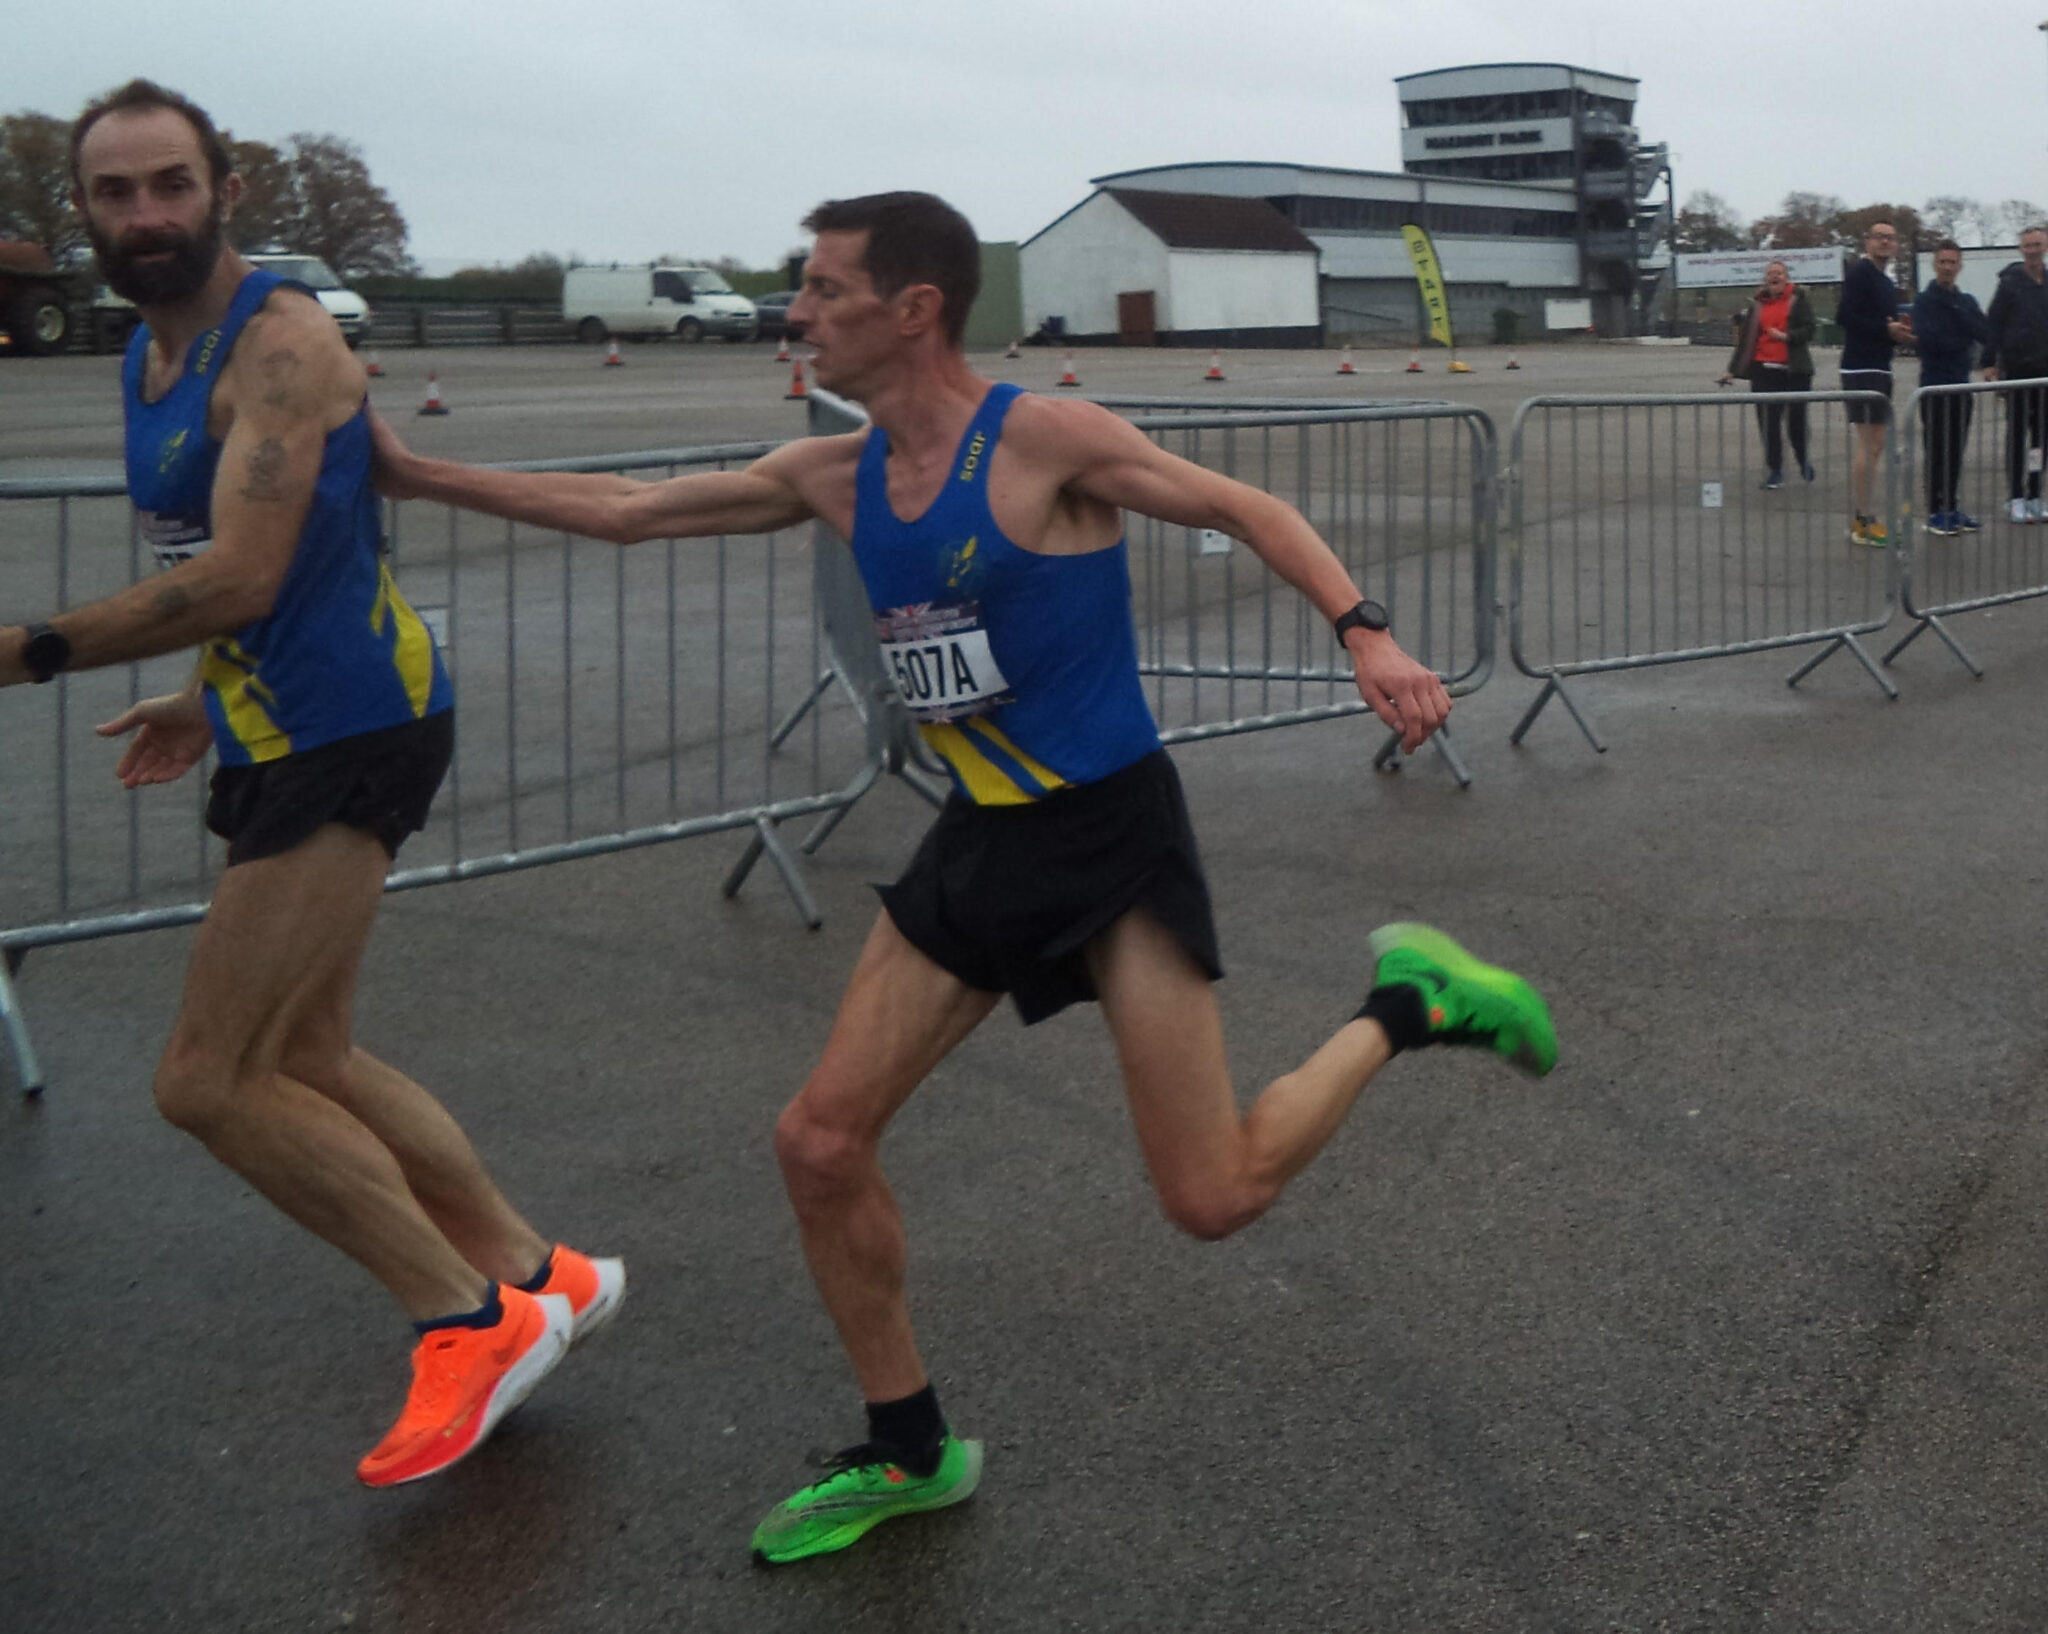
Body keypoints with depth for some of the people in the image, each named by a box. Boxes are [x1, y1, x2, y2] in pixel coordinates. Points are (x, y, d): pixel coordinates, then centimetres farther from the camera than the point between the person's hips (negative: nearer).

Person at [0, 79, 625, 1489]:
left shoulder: (280, 341, -17)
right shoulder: (151, 355, 13)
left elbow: (240, 577, -27)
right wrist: (211, 704, 18)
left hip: (351, 731, -10)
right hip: (290, 735, 10)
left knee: (209, 1081, -8)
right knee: (301, 1063, 17)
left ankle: (473, 1322, 2)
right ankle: (533, 1271, 28)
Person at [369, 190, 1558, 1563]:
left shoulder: (1044, 442, -14)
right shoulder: (833, 479, 5)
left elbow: (1245, 508, -9)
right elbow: (625, 512, 11)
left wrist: (1367, 634, -24)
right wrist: (420, 475, 11)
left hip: (1113, 834, -6)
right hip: (981, 841, 7)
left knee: (1214, 1201, -9)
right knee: (821, 1144, 1)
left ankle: (1410, 1003, 16)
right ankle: (911, 1453, 21)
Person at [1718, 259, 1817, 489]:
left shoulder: (1798, 301, 4)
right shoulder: (1756, 305, 11)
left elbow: (1808, 330, -4)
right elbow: (1745, 340, 12)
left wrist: (1786, 336, -20)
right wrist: (1732, 370, 8)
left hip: (1794, 370, -2)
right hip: (1764, 370, 2)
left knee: (1797, 418, 2)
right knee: (1768, 421, -3)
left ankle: (1803, 461, 29)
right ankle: (1775, 471, 5)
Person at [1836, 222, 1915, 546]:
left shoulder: (1886, 281, 20)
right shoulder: (1859, 272, -9)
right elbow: (1845, 316, -19)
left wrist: (1899, 332, 6)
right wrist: (1886, 330, -19)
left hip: (1879, 367, 10)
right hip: (1861, 368, -10)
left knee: (1877, 442, 12)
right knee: (1868, 443, -10)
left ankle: (1859, 518, 17)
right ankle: (1864, 521, -7)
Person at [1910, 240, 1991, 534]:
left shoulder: (1967, 301, 13)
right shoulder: (1924, 300, -3)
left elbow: (1985, 334, -2)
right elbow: (1927, 339, -17)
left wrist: (1955, 307, -10)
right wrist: (1964, 341, -5)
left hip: (1961, 384, 5)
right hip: (1934, 385, -5)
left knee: (1956, 451, 7)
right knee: (1937, 451, -5)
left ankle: (1952, 506, 15)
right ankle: (1936, 511, 0)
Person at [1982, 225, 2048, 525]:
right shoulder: (2011, 283, -6)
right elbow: (1994, 323, -6)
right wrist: (1990, 362, -11)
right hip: (2017, 368, -4)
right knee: (2017, 434, 2)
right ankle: (2016, 498, 7)